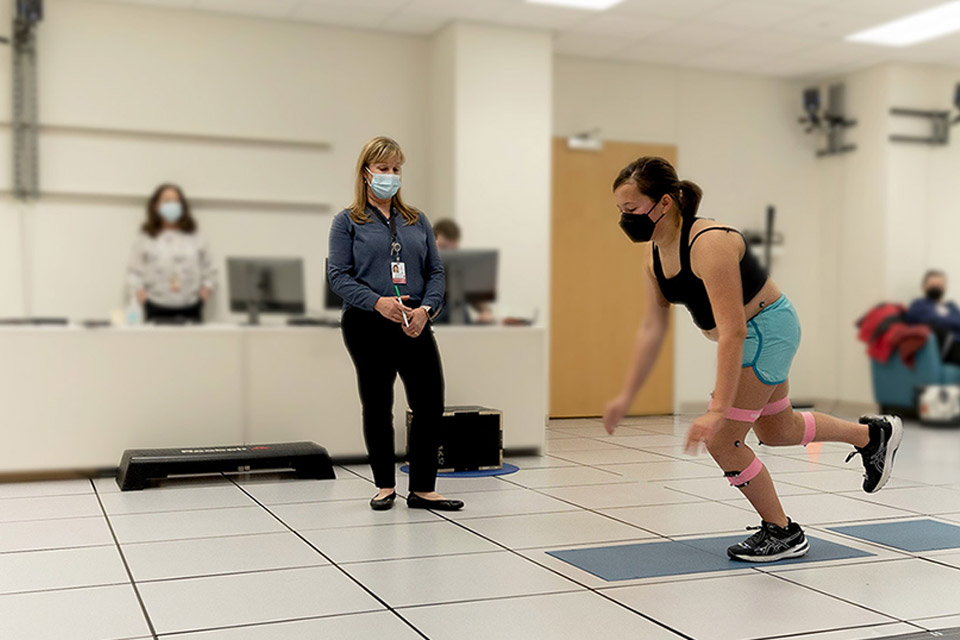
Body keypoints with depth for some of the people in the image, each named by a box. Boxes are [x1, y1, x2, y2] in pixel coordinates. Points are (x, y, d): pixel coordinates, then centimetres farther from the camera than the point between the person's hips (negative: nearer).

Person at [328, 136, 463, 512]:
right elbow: (338, 275, -5)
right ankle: (385, 486, 22)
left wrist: (425, 308, -8)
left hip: (414, 323, 3)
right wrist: (378, 302, -20)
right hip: (368, 325, -3)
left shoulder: (417, 221, 14)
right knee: (377, 407, 6)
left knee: (431, 404, -2)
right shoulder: (348, 222, 3)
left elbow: (436, 271, 10)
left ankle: (422, 489, 9)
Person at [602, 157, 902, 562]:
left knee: (721, 441, -10)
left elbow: (731, 332, -36)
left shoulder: (708, 244, -32)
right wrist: (626, 396, -2)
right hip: (748, 337, 9)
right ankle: (873, 433, 48)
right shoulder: (655, 253, -5)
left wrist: (718, 410, -39)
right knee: (776, 431, 25)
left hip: (767, 331, -9)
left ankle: (783, 534, 10)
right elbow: (651, 328, 0)